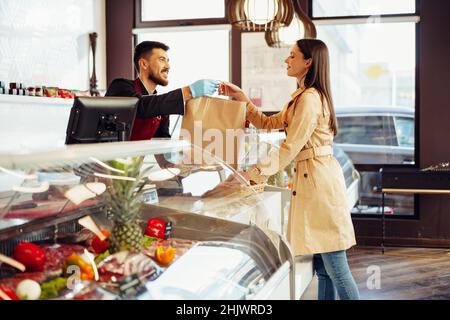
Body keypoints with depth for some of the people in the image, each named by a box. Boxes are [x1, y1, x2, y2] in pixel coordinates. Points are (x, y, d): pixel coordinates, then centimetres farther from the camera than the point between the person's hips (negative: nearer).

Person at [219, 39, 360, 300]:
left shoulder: (310, 98, -14)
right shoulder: (301, 97, 19)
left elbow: (290, 148, -17)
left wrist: (255, 174, -14)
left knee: (336, 267, -5)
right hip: (311, 177, 10)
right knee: (322, 267, 14)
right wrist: (241, 97, 16)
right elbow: (268, 123, 24)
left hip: (318, 178, -10)